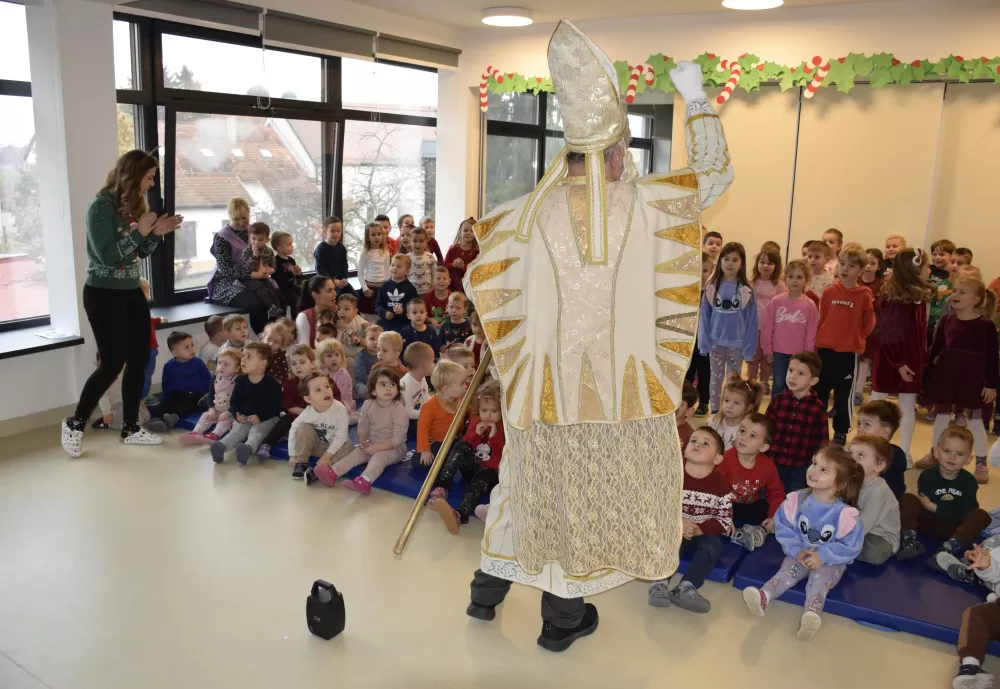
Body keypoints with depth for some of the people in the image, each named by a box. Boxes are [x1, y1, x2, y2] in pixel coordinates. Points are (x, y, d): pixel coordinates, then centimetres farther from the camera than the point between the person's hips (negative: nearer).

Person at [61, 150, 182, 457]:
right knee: (112, 363, -6)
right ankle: (74, 424, 14)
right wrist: (139, 231, -22)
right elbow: (107, 256, -20)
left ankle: (131, 429, 18)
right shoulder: (101, 206, -15)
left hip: (132, 293, 8)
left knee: (139, 360, 7)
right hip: (104, 295, -8)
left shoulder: (134, 205, 8)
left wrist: (156, 233, -3)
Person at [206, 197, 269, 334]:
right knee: (256, 303, -34)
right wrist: (252, 274, -28)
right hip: (227, 283, -5)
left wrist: (264, 269, -13)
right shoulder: (221, 238, -7)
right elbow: (225, 269, -15)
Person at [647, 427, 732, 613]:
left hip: (704, 533, 0)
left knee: (713, 545, -29)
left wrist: (698, 529, -24)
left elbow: (724, 520, -10)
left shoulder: (720, 484, -8)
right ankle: (659, 583, -36)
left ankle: (685, 588, -38)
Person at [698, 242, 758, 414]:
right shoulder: (712, 287, -2)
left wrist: (749, 348, -7)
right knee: (716, 378, 12)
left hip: (737, 343, -1)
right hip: (716, 341, 1)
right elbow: (704, 317, 0)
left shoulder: (746, 290, -6)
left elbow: (751, 321, -4)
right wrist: (703, 342, -4)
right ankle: (715, 413, 22)